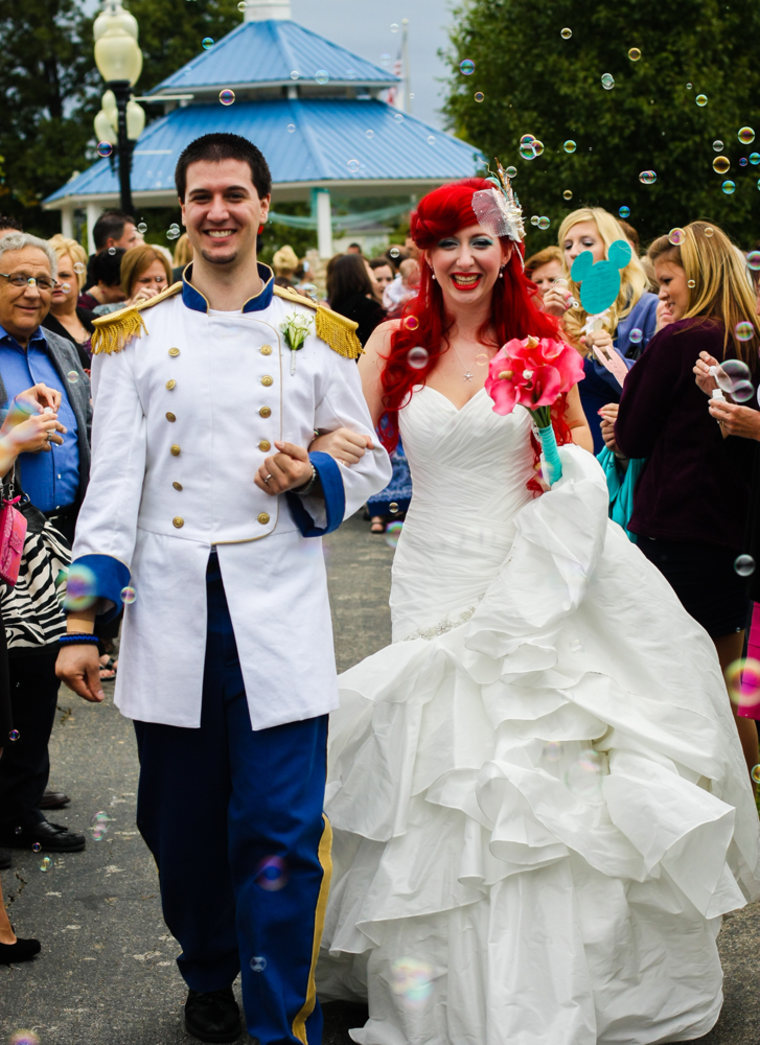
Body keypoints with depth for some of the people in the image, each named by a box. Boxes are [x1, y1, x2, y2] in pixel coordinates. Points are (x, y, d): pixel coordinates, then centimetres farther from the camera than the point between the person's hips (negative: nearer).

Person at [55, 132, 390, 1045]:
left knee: (281, 833, -6)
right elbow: (113, 482, 5)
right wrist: (82, 619, -2)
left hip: (280, 617, -1)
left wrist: (313, 478, -9)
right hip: (169, 614, 1)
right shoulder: (133, 336, 9)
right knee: (182, 826, 10)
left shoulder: (318, 335, 8)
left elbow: (371, 463, 14)